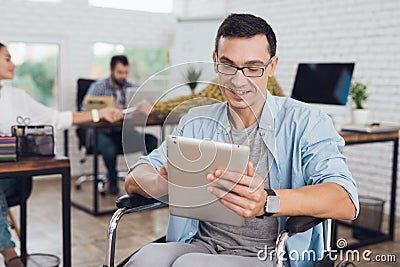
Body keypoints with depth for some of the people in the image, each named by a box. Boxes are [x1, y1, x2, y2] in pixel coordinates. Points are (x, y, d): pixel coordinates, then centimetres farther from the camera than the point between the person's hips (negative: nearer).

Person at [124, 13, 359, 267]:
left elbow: (346, 202, -17)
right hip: (201, 245, 4)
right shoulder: (196, 122, 11)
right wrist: (165, 182, -20)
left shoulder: (304, 122, -2)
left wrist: (268, 201, -36)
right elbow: (135, 179, 6)